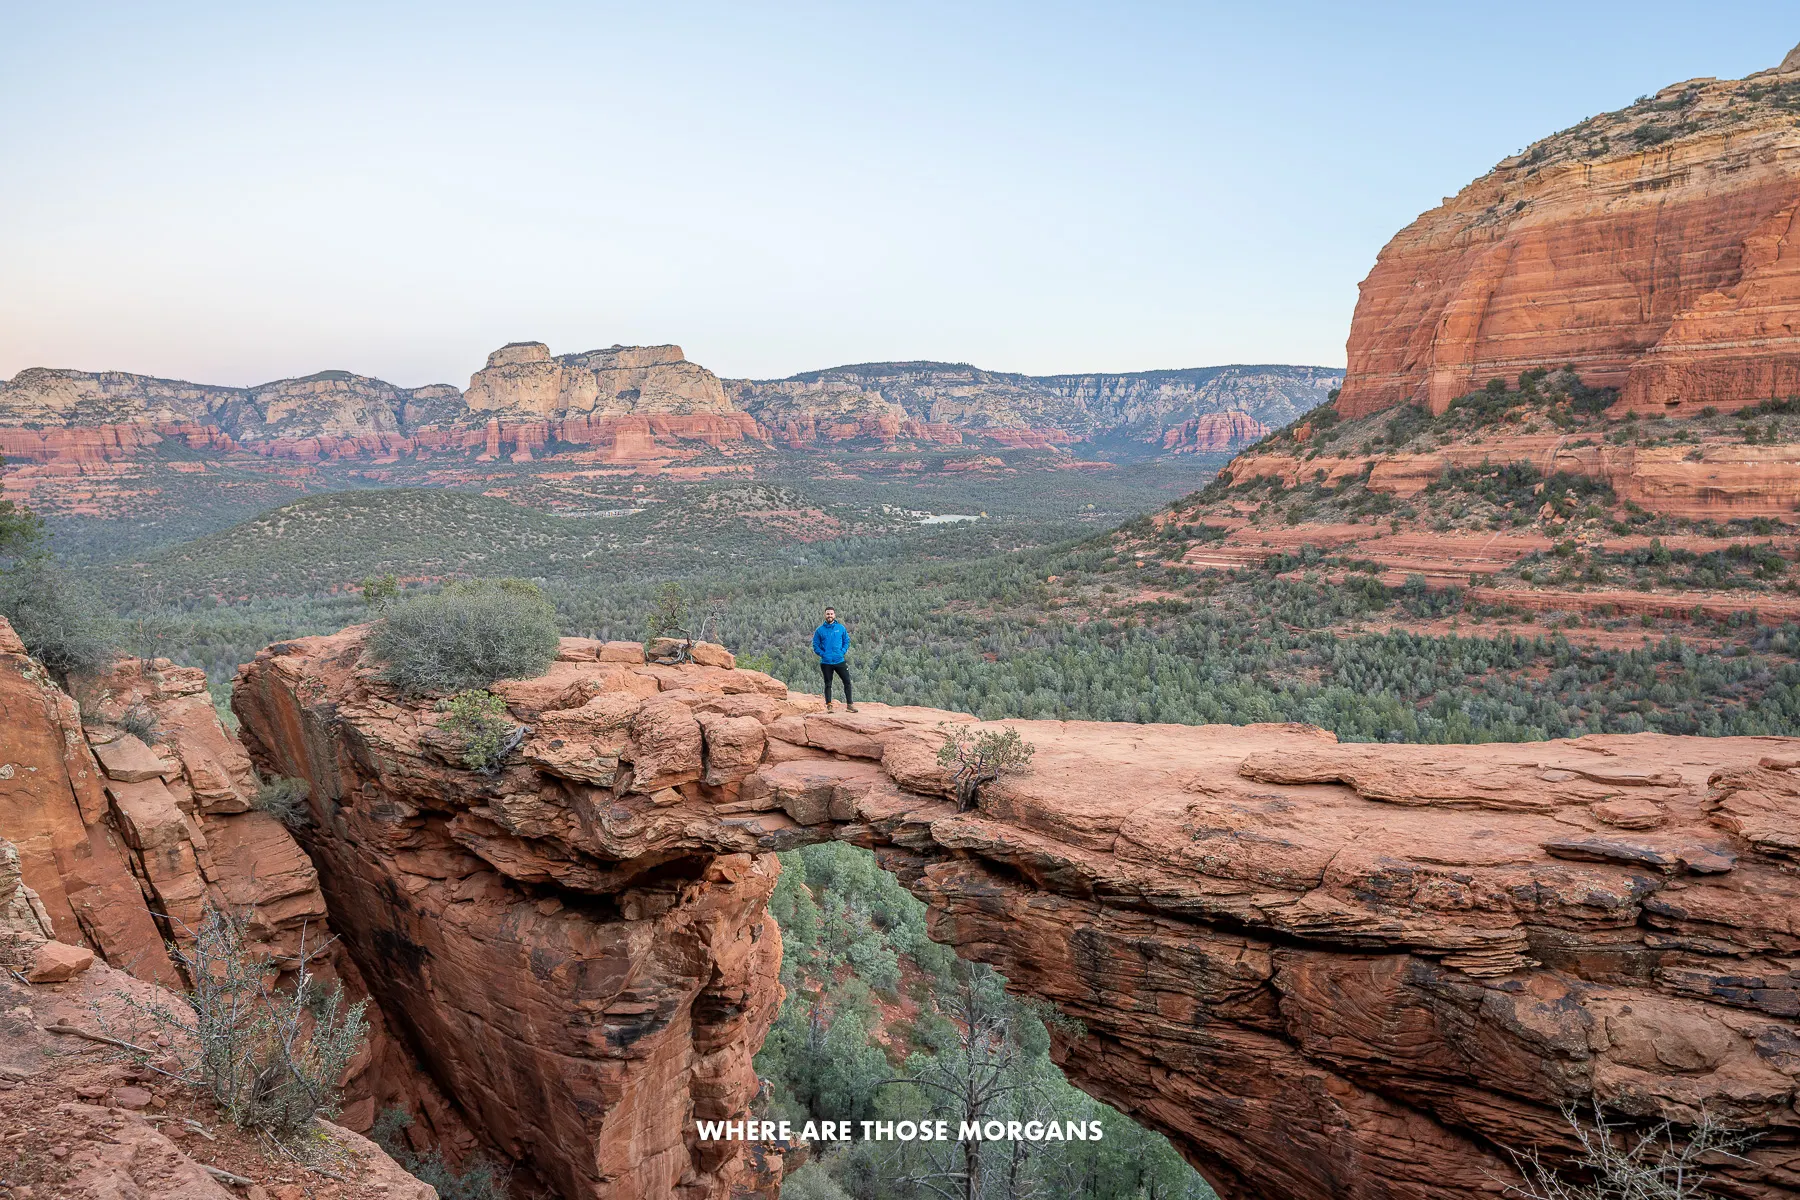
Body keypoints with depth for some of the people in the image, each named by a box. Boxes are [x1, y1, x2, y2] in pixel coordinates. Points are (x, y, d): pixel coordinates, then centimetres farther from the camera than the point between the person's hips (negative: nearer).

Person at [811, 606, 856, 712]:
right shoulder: (819, 630, 1)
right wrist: (823, 654, -9)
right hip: (826, 662, -1)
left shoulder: (841, 628, 5)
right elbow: (815, 646, 4)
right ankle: (828, 706, 11)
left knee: (847, 682, -3)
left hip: (839, 661, 1)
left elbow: (847, 641, 11)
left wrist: (842, 652, -4)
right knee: (828, 684, 6)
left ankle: (849, 704, 4)